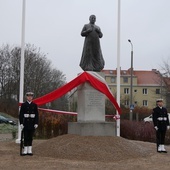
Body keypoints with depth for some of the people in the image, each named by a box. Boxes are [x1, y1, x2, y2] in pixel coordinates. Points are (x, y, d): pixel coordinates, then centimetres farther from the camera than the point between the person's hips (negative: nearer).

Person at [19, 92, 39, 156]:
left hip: (32, 123, 2)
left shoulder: (34, 105, 6)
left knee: (30, 137, 5)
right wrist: (21, 123, -8)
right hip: (26, 123, -2)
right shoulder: (23, 105, 1)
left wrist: (36, 123, -2)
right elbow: (21, 114, -1)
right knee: (26, 137, -1)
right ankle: (25, 150, 4)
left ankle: (29, 150, 10)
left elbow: (37, 114, 6)